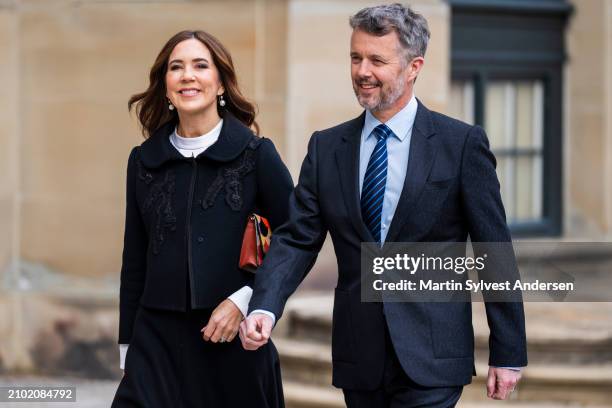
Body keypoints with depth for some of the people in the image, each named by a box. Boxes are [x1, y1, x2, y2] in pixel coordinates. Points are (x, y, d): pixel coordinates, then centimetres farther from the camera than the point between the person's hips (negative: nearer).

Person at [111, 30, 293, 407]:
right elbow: (135, 262, 12)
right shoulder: (144, 160, 8)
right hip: (158, 340, 2)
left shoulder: (256, 154, -1)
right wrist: (127, 347, 11)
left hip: (236, 340, -2)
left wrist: (244, 300, -11)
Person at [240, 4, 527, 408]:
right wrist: (264, 308, -17)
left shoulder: (462, 143, -3)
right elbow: (297, 238, 2)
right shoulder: (326, 147, 8)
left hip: (430, 359, -4)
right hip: (359, 359, 4)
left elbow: (494, 251, -2)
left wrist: (508, 354, -3)